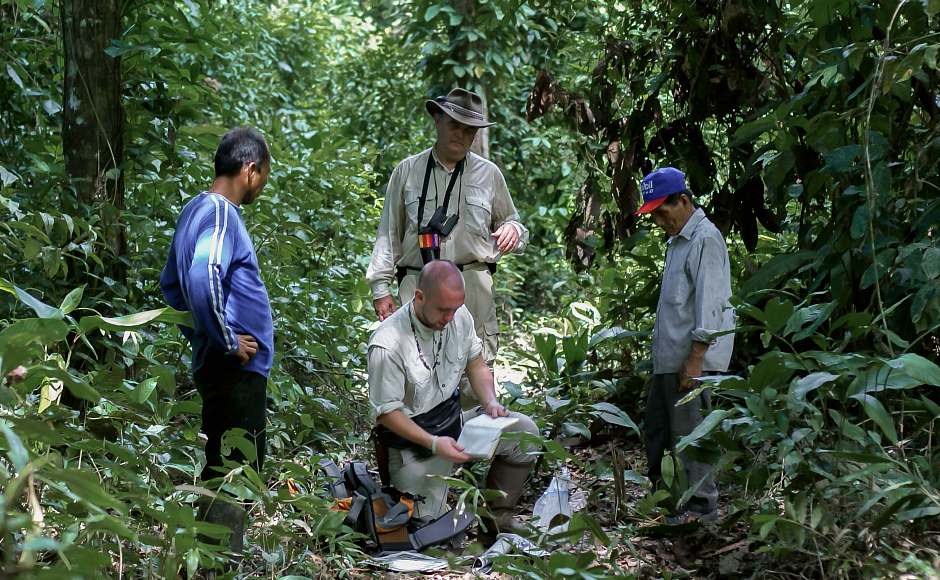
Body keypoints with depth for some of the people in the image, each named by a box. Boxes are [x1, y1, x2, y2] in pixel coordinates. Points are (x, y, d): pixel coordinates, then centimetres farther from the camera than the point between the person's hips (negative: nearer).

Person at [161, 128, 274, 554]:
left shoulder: (195, 211, 16)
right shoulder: (220, 215, -15)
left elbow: (171, 285, 26)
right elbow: (203, 280, -30)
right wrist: (228, 342, -21)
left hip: (213, 364, 10)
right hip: (236, 370, -10)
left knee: (221, 470, 17)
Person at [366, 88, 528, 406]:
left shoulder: (489, 174, 14)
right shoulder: (408, 171, 12)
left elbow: (510, 220, 25)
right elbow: (389, 233, 14)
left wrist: (513, 229, -1)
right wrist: (380, 287, 8)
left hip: (473, 284, 1)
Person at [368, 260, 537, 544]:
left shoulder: (459, 317, -6)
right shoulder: (387, 345, -26)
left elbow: (476, 365, 10)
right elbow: (386, 412, -19)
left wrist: (490, 401, -10)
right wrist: (433, 443, -29)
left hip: (453, 420, 7)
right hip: (412, 438, -7)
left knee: (523, 431, -10)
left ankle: (496, 523, 2)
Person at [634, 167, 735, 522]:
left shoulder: (705, 239, -13)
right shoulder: (677, 240, 19)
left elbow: (709, 303, -19)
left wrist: (695, 359, -23)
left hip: (692, 358, -10)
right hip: (669, 357, 10)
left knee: (690, 431, -6)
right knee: (656, 425, 13)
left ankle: (701, 506, 1)